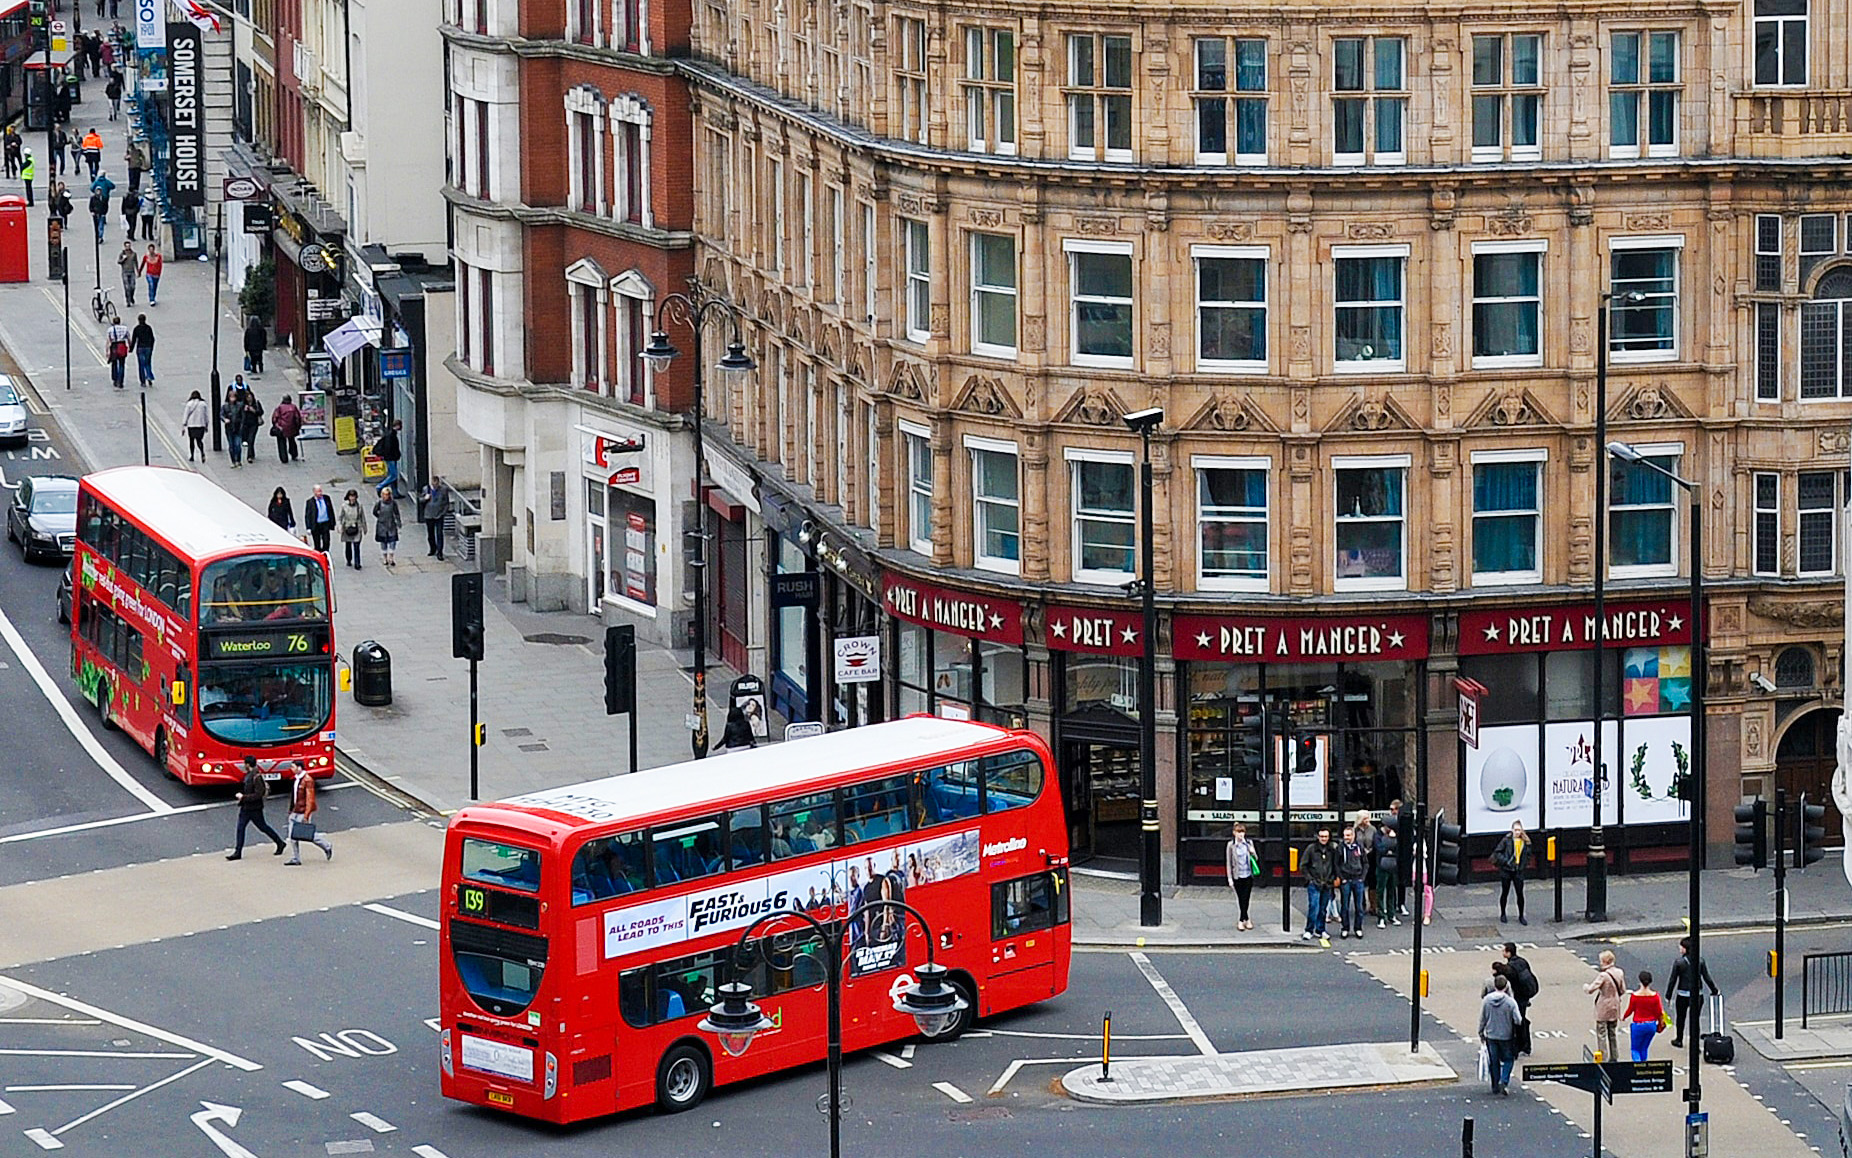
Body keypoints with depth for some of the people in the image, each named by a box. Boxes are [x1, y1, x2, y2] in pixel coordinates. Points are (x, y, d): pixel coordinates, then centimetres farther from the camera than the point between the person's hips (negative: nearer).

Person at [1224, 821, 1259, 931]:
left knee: (1246, 899, 1)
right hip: (1237, 876, -2)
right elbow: (1228, 862, -1)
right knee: (1241, 899, 2)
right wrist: (1230, 878, -5)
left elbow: (1256, 859, 11)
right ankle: (1246, 920, 13)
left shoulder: (1249, 843, 4)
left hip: (1248, 875, 2)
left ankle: (1241, 921, 10)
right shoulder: (1231, 845, -3)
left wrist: (1253, 853, -13)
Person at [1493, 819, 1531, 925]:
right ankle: (1503, 914, 25)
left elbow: (1528, 855, 15)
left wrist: (1523, 863, -1)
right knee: (1505, 892, 9)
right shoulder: (1507, 840, -7)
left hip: (1518, 871, 2)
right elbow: (1497, 852, -5)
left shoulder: (1525, 842, 3)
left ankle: (1521, 916, 11)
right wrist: (1505, 861, -15)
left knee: (1520, 893, 0)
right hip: (1506, 870, -2)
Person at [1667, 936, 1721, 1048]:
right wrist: (1714, 991, 13)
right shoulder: (1700, 962, -6)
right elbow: (1707, 978, -1)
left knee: (1680, 1018, 19)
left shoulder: (1678, 963, -13)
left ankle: (1679, 1041, 33)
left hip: (1682, 996, -2)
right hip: (1697, 995, 2)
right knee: (1695, 1020, 9)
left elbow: (1672, 980, -9)